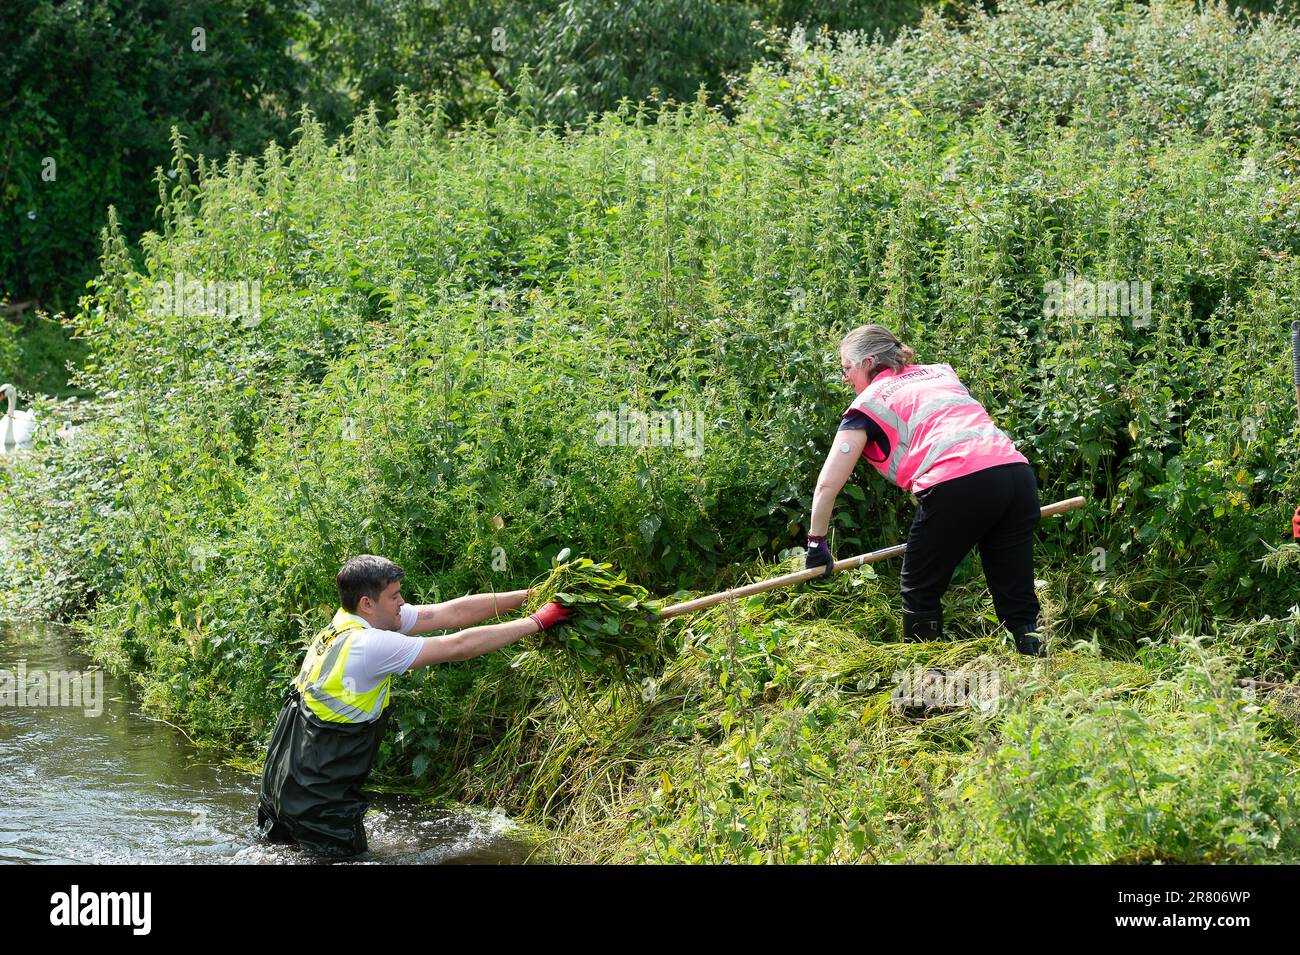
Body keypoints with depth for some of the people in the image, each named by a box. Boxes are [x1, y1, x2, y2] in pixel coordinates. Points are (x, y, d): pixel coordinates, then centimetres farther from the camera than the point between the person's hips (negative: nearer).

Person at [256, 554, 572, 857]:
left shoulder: (352, 620, 1)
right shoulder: (368, 645, -25)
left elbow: (452, 613, 0)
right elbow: (460, 646, -23)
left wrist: (529, 596, -3)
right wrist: (537, 622, -15)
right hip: (318, 799, -9)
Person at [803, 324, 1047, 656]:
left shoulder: (868, 402, 14)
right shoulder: (943, 373, 30)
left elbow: (828, 484, 10)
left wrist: (816, 542, 20)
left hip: (955, 485, -6)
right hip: (1017, 471, 6)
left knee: (920, 593, 14)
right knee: (1018, 601, 9)